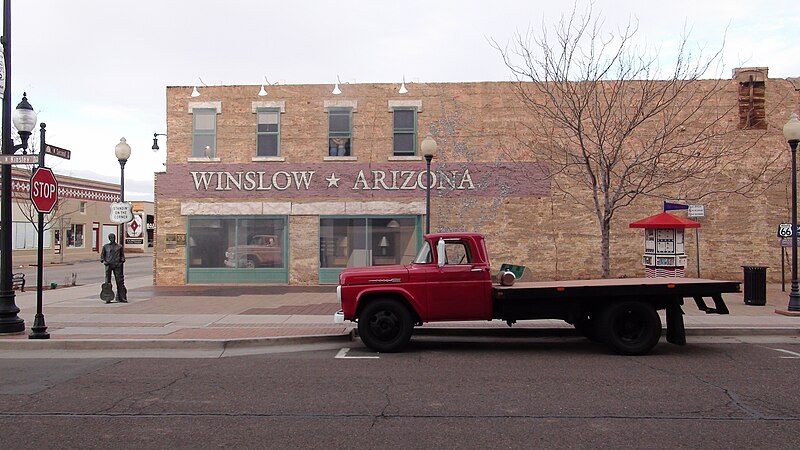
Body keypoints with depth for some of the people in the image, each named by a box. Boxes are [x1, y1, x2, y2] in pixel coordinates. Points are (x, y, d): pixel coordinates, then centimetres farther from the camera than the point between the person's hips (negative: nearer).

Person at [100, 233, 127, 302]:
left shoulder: (119, 247, 10)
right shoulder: (105, 246, 11)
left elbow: (122, 255, 16)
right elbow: (102, 255, 14)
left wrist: (122, 261, 0)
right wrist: (103, 261, -2)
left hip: (117, 265, 0)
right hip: (108, 265, 0)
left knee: (119, 281, -3)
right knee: (108, 281, -1)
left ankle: (121, 297, -1)